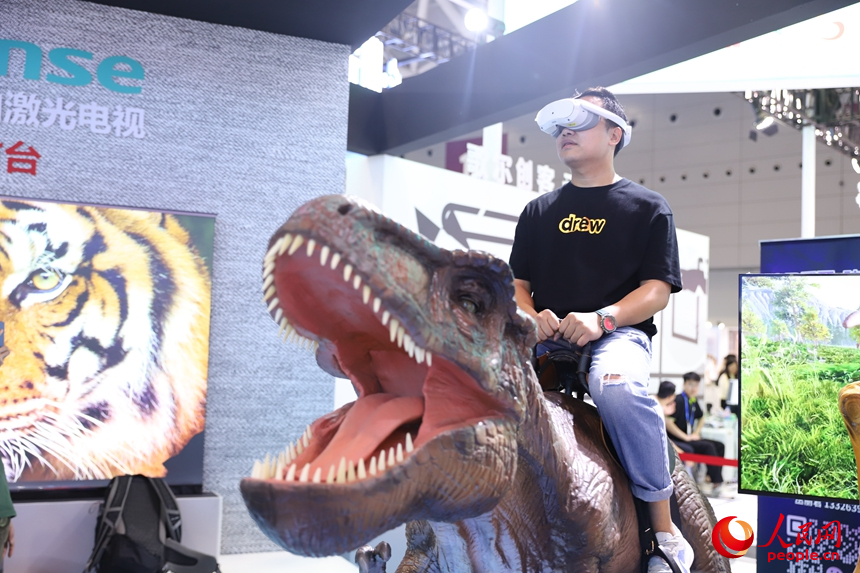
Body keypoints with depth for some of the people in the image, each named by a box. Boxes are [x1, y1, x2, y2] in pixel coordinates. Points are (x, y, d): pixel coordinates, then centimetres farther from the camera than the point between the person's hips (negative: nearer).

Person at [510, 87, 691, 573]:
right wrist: (531, 317, -6)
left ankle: (666, 531, -23)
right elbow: (517, 282, 18)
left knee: (619, 388, -39)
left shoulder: (647, 207, 10)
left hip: (619, 331, -4)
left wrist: (601, 318, -18)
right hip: (545, 335, 4)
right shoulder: (540, 211, 22)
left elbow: (658, 291, 0)